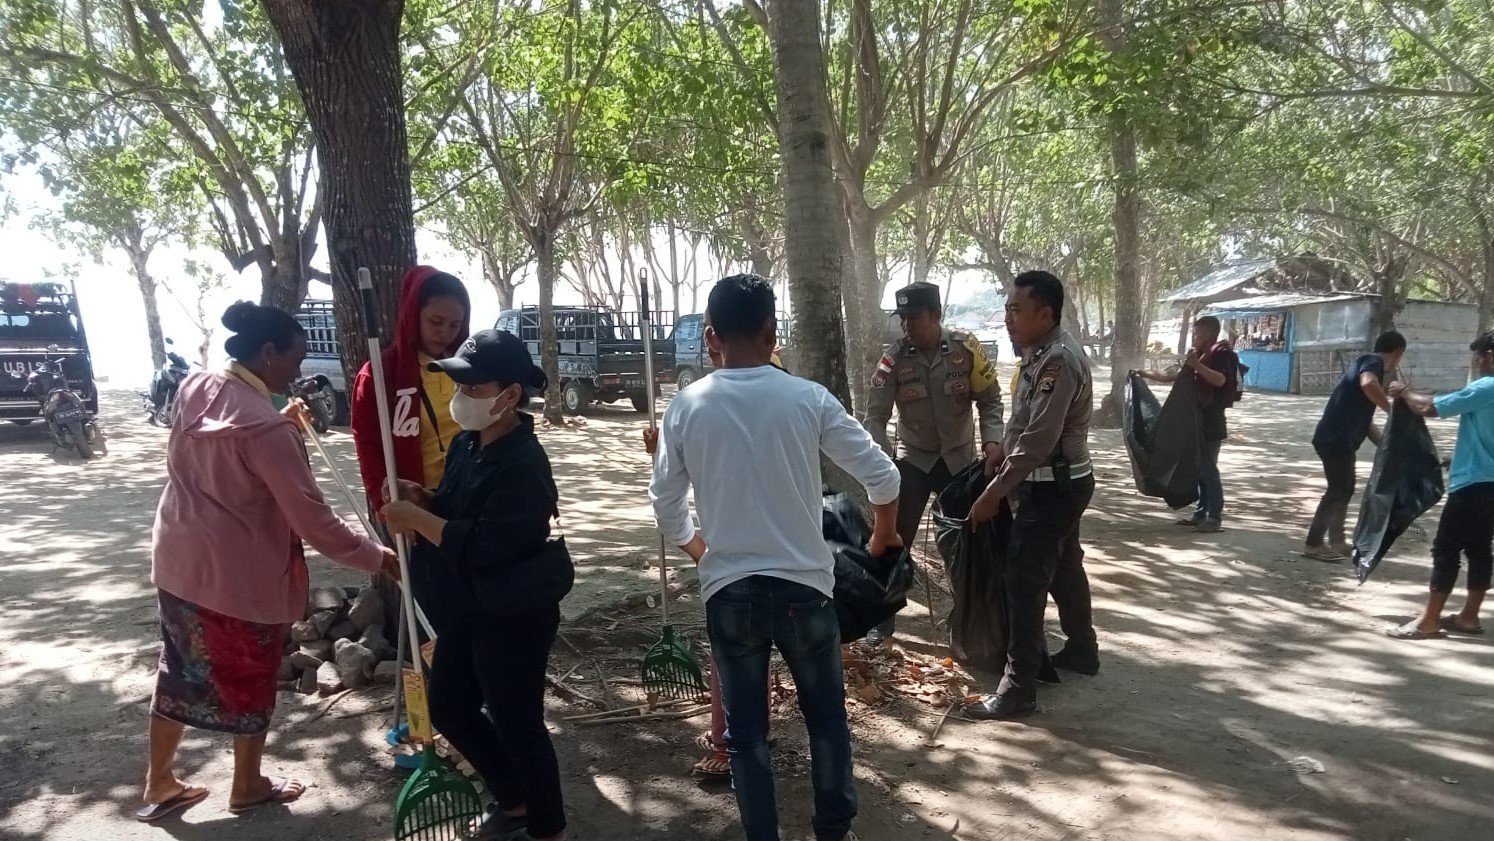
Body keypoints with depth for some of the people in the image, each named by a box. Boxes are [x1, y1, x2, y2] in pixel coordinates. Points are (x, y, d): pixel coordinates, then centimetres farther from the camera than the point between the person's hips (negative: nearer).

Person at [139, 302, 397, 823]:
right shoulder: (265, 427, -26)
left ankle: (158, 783, 36)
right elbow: (313, 521, -24)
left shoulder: (193, 388, -2)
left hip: (178, 558, 8)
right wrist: (378, 558, -13)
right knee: (250, 681, 13)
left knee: (182, 670, 22)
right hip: (240, 574, -8)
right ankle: (248, 787, 32)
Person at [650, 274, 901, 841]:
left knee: (745, 731, 14)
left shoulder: (686, 407, -4)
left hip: (728, 591, 1)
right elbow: (882, 477, -3)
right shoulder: (808, 399, -7)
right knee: (826, 716, 20)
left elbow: (665, 502, 6)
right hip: (802, 586, 0)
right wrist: (882, 539, 16)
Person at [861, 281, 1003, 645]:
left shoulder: (966, 348, -13)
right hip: (913, 459, 0)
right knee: (895, 538, -2)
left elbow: (989, 398, -5)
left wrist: (992, 441, -20)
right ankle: (884, 619, 12)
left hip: (960, 458, 0)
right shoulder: (894, 358, -13)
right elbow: (875, 415, -14)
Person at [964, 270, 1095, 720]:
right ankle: (1082, 651, 41)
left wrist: (994, 492, -22)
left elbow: (1036, 441, -26)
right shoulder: (1043, 352, 9)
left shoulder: (1058, 361, -23)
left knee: (1025, 583, -8)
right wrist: (1000, 455, 9)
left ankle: (1018, 690, -2)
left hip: (1052, 487, -10)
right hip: (1058, 483, 10)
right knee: (1064, 569, 23)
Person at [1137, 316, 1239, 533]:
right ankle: (1201, 513, 17)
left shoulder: (1222, 353, -9)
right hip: (1198, 419, 9)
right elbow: (1177, 377, 28)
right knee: (1198, 468, 11)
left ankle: (1215, 518, -5)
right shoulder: (1200, 354, 19)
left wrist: (1196, 365, -32)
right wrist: (1148, 375, 27)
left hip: (1211, 421, -9)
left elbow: (1220, 380, -26)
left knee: (1208, 469, -9)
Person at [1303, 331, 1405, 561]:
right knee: (1338, 490, -5)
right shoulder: (1373, 361, -4)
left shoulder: (1367, 363, 25)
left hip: (1338, 438, 10)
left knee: (1344, 488, 19)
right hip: (1336, 439, -10)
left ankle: (1336, 542, 28)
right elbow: (1368, 384, -31)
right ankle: (1313, 545, -2)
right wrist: (1393, 410, -20)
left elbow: (1364, 418, 28)